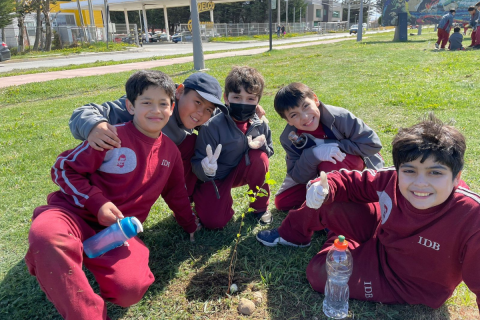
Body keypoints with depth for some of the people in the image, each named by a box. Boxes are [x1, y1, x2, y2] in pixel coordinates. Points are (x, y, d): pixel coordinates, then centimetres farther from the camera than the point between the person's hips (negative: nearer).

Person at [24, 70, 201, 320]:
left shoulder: (170, 151, 5)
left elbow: (175, 192, 21)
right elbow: (63, 168, -7)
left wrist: (190, 225, 27)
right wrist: (97, 203, -18)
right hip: (78, 212, -3)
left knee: (130, 289, -24)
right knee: (46, 235, -39)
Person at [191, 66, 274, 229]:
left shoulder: (260, 125, -14)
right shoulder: (213, 126, -27)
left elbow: (269, 153, 0)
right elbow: (197, 163, -23)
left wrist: (262, 146, -24)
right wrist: (205, 169, -47)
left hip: (240, 171, 4)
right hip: (213, 177, -3)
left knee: (259, 157, -26)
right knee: (214, 221, -20)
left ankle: (260, 207, -3)